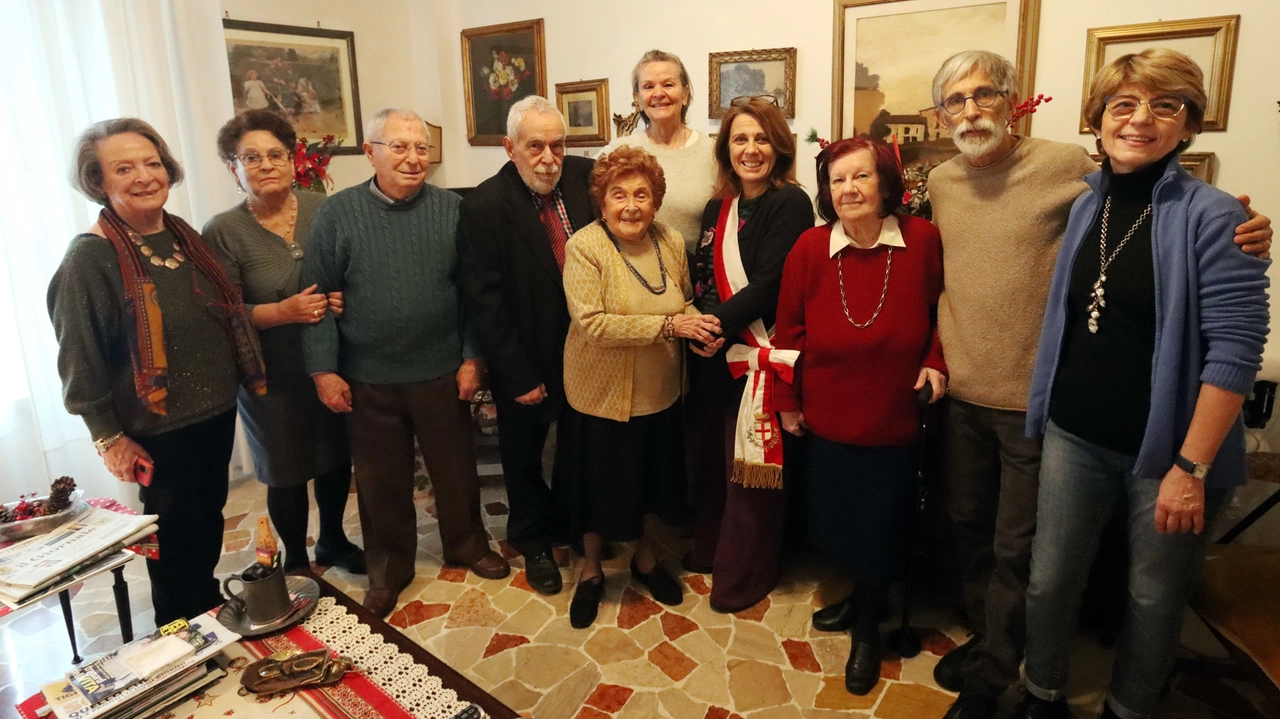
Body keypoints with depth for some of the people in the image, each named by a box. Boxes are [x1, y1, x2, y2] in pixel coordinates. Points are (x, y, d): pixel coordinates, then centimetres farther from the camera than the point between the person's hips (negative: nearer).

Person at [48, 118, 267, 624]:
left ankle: (210, 613, 42)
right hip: (158, 427, -6)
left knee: (209, 518, 21)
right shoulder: (89, 257, -15)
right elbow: (80, 358, -13)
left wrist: (251, 376, 12)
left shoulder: (184, 235, 5)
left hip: (217, 411, 6)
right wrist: (108, 437, -12)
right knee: (175, 533, 10)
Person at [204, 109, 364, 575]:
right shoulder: (223, 232, -9)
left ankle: (333, 542, 42)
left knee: (337, 457, 17)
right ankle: (296, 560, 35)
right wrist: (282, 312, -25)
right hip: (272, 375, -3)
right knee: (287, 472, 10)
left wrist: (346, 298, -16)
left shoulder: (323, 210, -2)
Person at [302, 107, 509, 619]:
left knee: (455, 466, 15)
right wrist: (323, 370, -6)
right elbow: (318, 297, -3)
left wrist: (471, 357, -2)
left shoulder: (450, 209, -2)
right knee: (381, 479, 13)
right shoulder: (337, 214, -4)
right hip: (367, 379, 0)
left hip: (441, 373, 1)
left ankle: (466, 545, 39)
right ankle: (388, 569, 33)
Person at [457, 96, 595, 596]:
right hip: (527, 360, -3)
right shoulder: (484, 206, -17)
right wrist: (518, 376, -15)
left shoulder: (584, 176, -7)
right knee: (523, 454, 17)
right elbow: (484, 300, -16)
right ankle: (533, 542, 41)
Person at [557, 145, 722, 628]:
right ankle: (591, 570, 39)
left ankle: (645, 558, 46)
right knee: (598, 485, 13)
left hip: (658, 392, 5)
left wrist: (701, 327, -14)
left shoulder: (671, 243, -3)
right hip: (601, 394, -4)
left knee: (654, 479, 20)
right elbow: (593, 323, -26)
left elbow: (686, 301, 9)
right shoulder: (584, 247, -18)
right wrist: (668, 325, -31)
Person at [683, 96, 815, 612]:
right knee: (712, 458, 16)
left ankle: (744, 574, 21)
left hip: (759, 353, -6)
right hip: (715, 355, 6)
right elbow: (701, 278, 9)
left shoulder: (790, 204, -8)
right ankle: (711, 549, 37)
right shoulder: (718, 209, 13)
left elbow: (770, 283, -17)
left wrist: (719, 325, -15)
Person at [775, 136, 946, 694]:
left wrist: (934, 361, -11)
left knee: (879, 528, 11)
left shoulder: (922, 240, -11)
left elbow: (941, 311, 4)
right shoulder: (810, 248, -9)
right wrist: (787, 401, 2)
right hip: (828, 417, 1)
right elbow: (789, 329, -1)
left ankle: (867, 628, 38)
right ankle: (859, 592, 48)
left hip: (895, 418, -1)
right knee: (831, 522, 15)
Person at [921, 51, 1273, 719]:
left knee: (1016, 547, 7)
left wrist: (1238, 234, -19)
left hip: (1034, 397, -5)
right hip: (960, 393, 5)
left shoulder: (1068, 165, -10)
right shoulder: (940, 182, 5)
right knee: (968, 527, 18)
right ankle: (986, 638, 41)